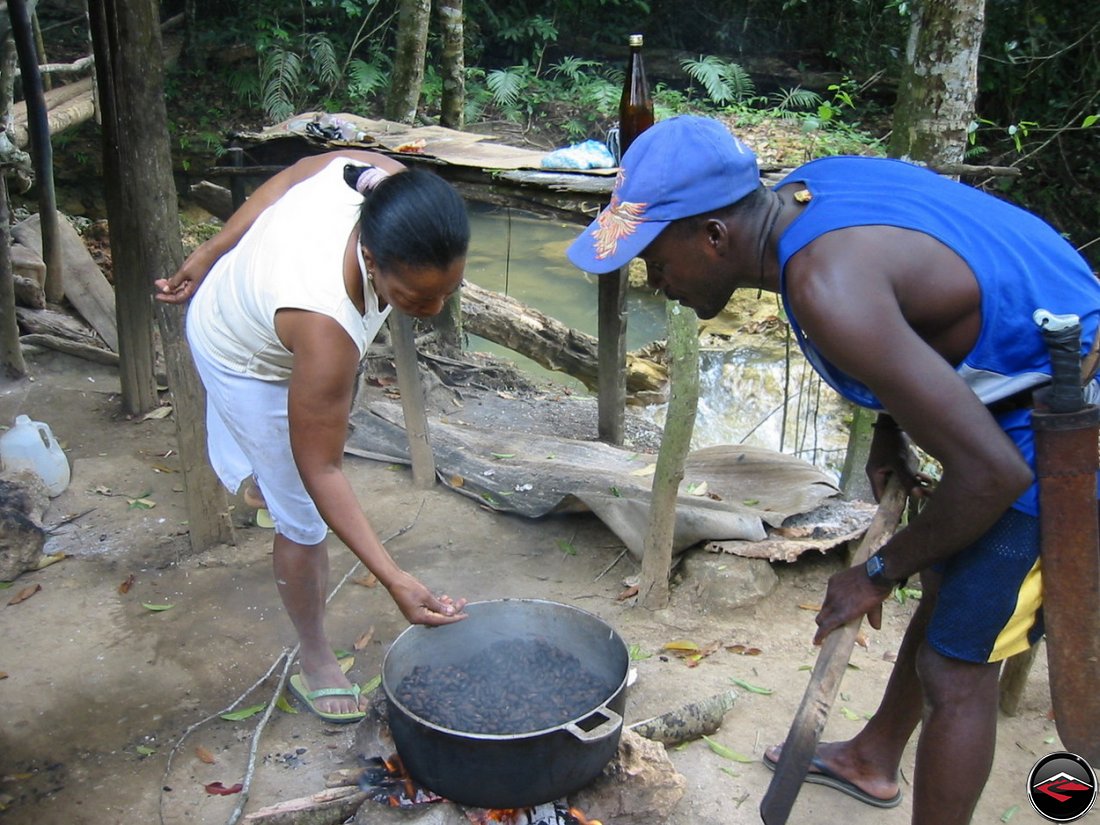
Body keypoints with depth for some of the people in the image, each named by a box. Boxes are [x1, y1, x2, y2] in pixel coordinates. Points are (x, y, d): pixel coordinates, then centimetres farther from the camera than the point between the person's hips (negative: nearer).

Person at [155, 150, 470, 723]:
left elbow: (284, 181, -11)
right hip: (248, 363, -7)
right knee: (305, 520, 1)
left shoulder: (383, 179, -33)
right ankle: (315, 661, 25)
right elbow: (320, 471, -38)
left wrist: (210, 256, 2)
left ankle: (263, 478, 72)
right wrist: (394, 579, -40)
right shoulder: (323, 324, -49)